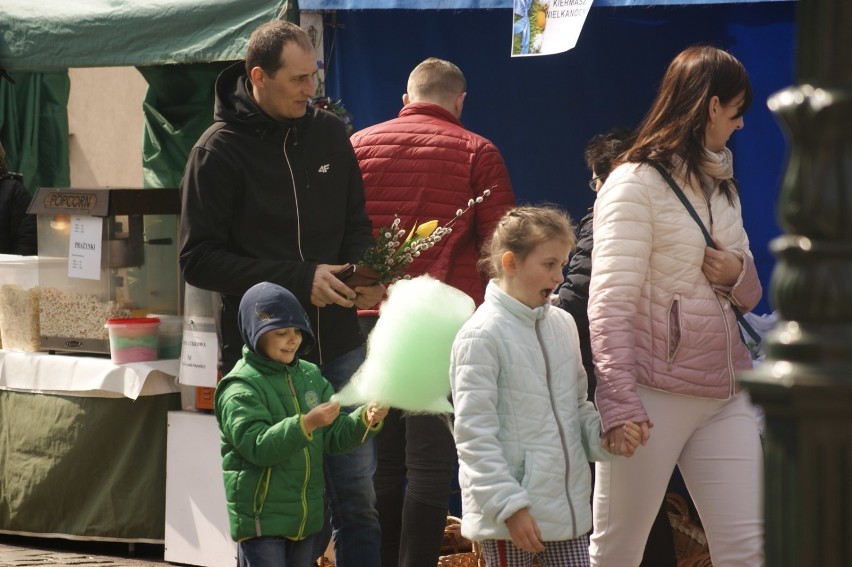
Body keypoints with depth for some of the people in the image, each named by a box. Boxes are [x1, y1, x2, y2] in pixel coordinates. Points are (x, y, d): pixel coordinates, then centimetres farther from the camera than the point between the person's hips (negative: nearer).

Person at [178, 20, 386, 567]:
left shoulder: (330, 132, 6)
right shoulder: (220, 151, -7)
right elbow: (199, 259, -9)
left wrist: (365, 274, -6)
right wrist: (298, 280, -17)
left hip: (338, 344, 4)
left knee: (357, 495, 7)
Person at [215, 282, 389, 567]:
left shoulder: (310, 375, 9)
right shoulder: (240, 388, -13)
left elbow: (334, 435, 10)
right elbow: (258, 446, -24)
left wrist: (365, 420, -9)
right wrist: (307, 423, -33)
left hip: (306, 517, 7)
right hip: (261, 518, -7)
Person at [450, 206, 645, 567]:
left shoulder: (563, 325, 9)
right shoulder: (481, 336, -12)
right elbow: (475, 434, -14)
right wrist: (509, 506, -17)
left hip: (569, 506, 7)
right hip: (509, 515, -6)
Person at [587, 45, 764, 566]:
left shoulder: (721, 185, 19)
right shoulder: (635, 184, -6)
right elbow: (610, 303, -13)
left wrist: (739, 276, -1)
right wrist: (620, 402, -22)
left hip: (725, 395, 7)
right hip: (657, 393, -7)